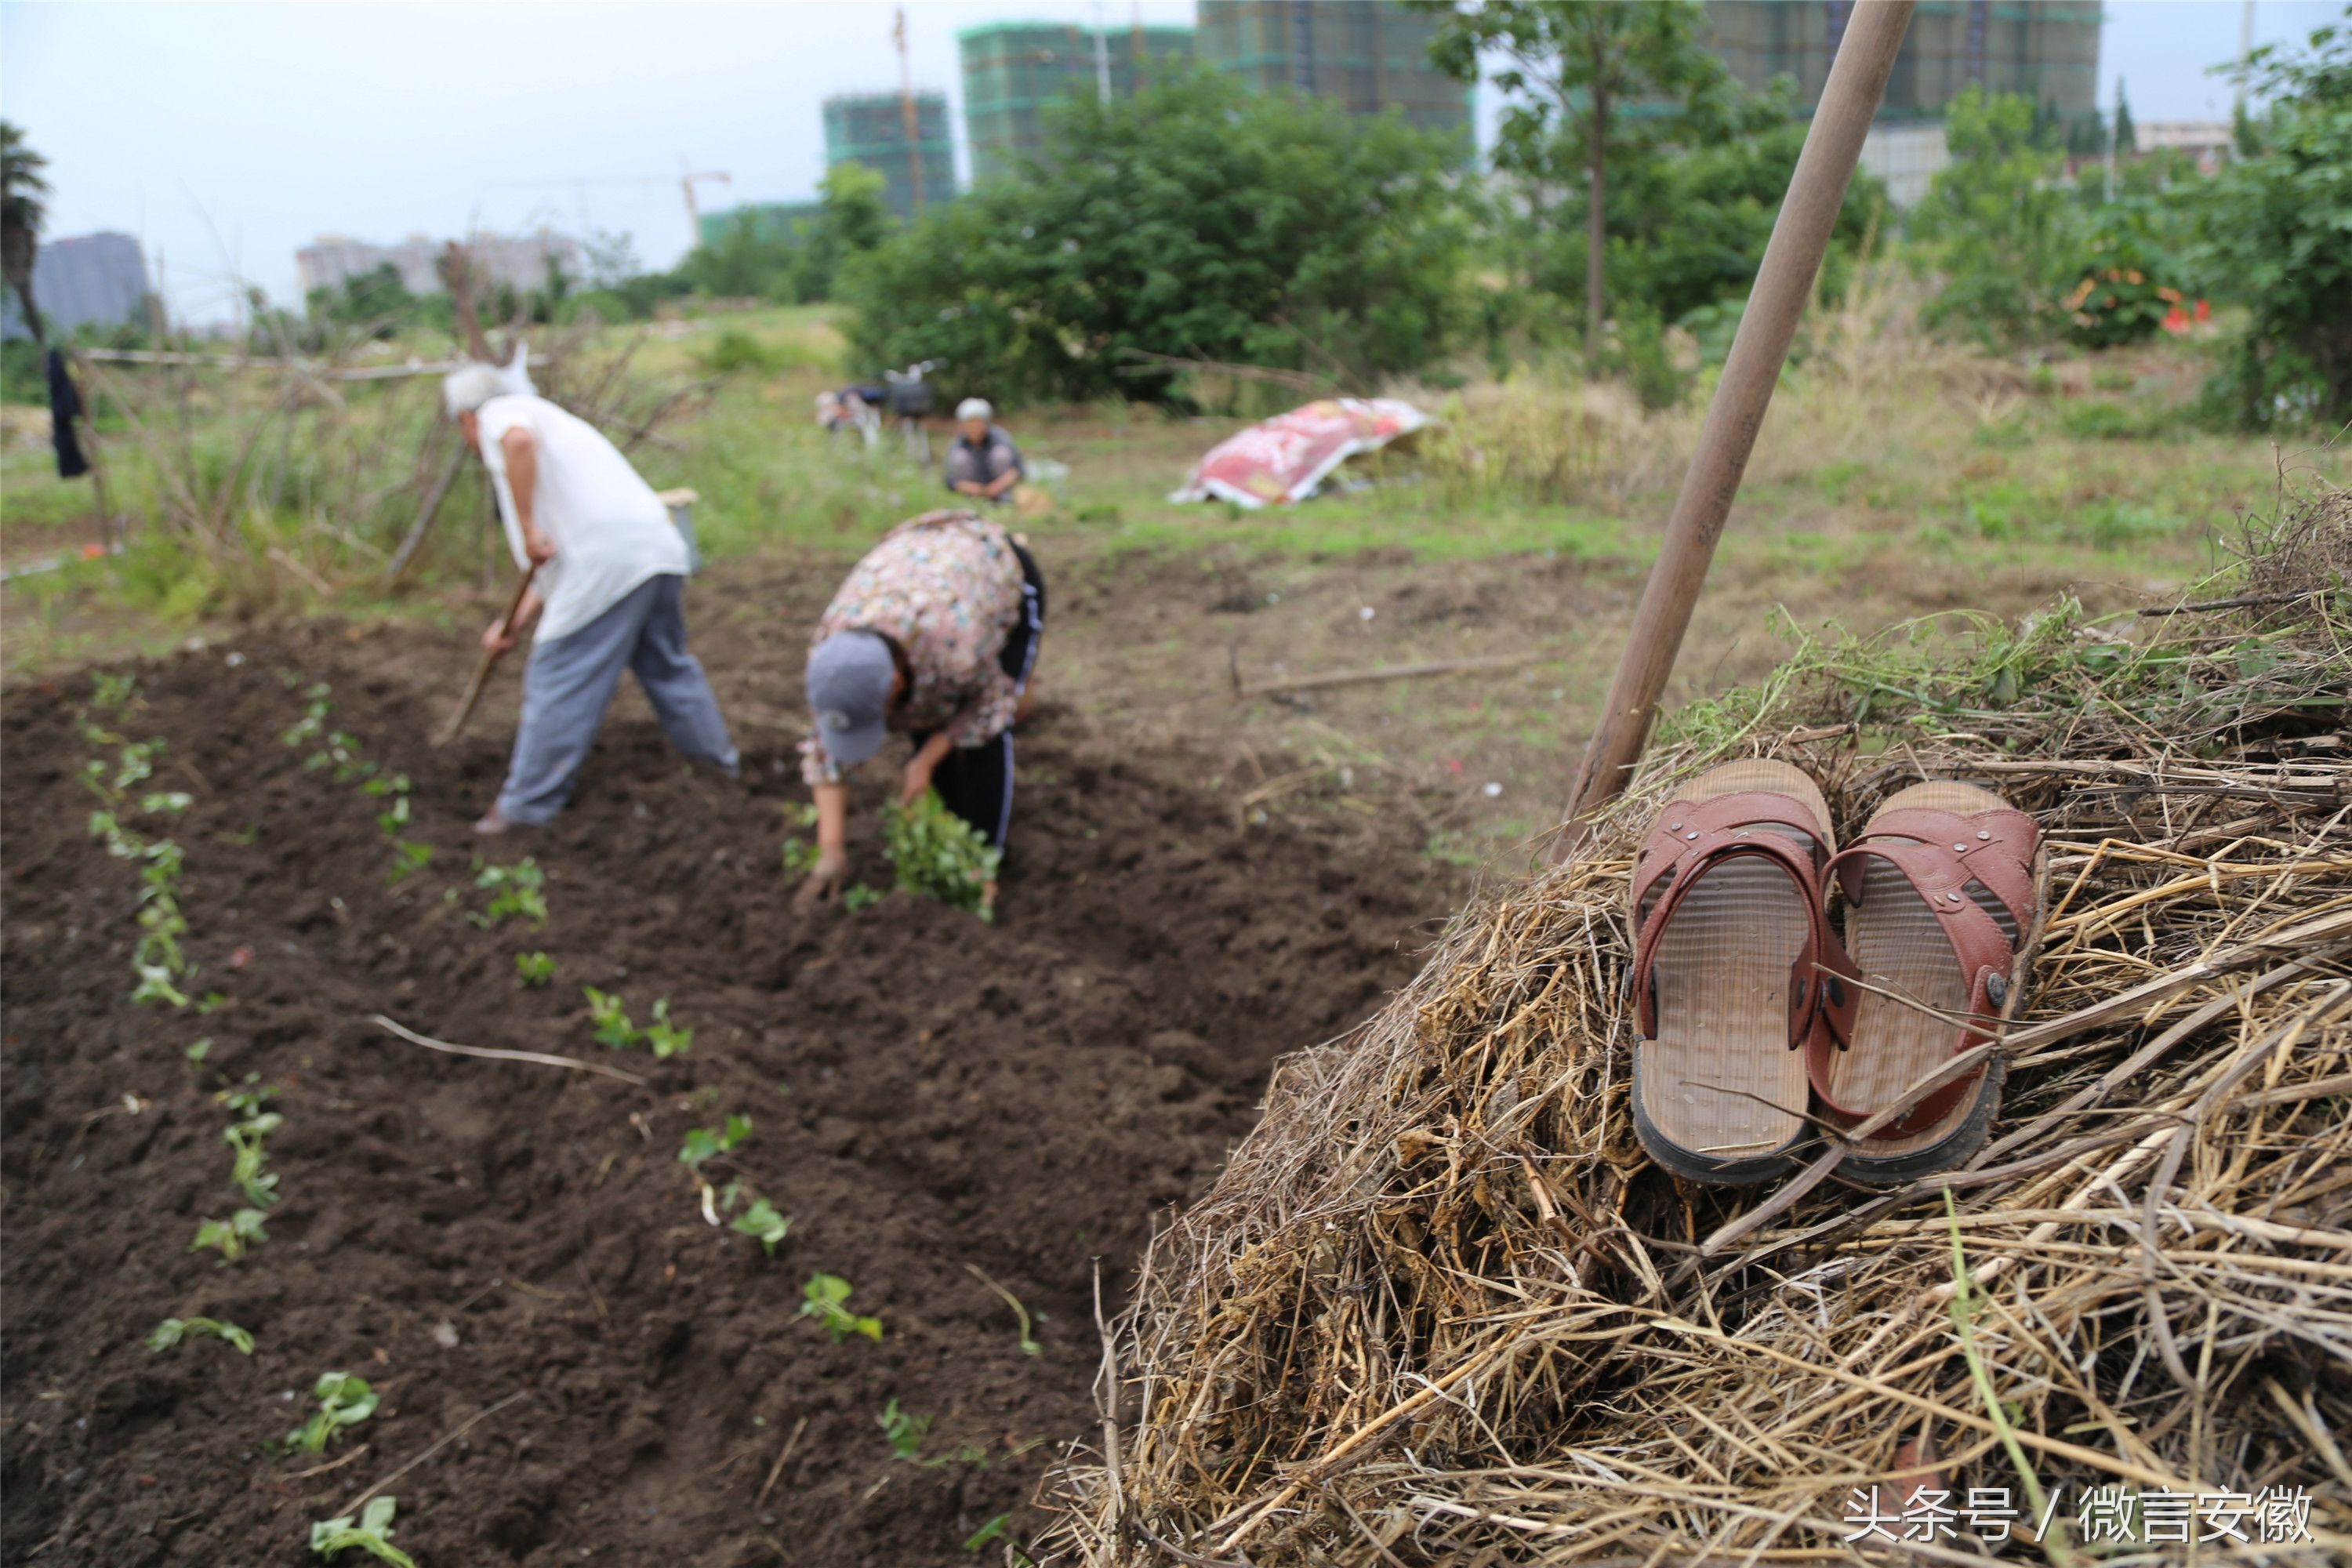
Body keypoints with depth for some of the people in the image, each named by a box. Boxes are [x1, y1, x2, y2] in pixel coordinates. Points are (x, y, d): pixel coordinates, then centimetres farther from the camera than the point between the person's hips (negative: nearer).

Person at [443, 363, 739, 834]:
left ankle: (526, 806, 8)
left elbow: (519, 440, -22)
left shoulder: (499, 414, 9)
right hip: (662, 549, 9)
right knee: (668, 667, 25)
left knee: (558, 683, 1)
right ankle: (722, 763, 38)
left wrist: (527, 529, -16)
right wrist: (515, 623, 26)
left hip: (609, 559, -9)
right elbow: (561, 560, 30)